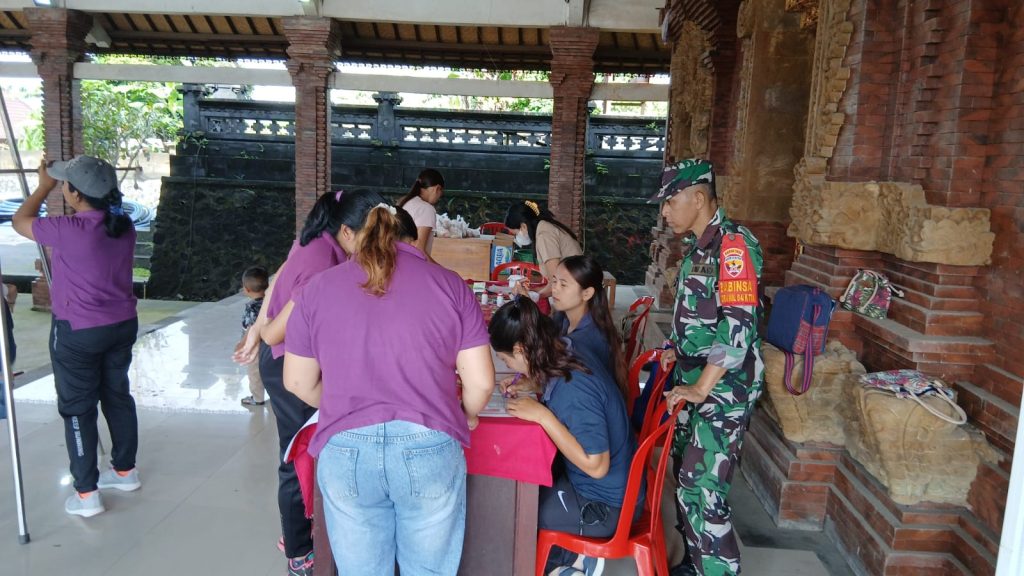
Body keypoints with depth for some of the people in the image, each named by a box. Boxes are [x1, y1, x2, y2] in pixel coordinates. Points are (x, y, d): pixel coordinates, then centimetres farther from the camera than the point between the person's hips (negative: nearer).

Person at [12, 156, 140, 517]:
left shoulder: (70, 231, -23)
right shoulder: (124, 226, -3)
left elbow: (20, 222, -3)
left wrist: (44, 185, 7)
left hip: (77, 332, -6)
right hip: (122, 325, 6)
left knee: (78, 408, 5)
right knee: (118, 395, 19)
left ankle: (86, 494, 13)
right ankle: (125, 470, 32)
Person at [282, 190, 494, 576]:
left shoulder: (318, 289, 3)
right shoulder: (449, 283, 0)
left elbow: (298, 383, 11)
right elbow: (480, 382, -1)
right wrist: (465, 417, 20)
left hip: (345, 452, 1)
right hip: (430, 449, 0)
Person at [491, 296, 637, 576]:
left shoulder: (575, 389, -30)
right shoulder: (568, 366, -5)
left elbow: (596, 466, -27)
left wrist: (542, 415, -27)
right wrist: (533, 390, 2)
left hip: (605, 506, -8)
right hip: (588, 485, 8)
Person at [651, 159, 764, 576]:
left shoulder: (733, 244, -17)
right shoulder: (697, 246, 11)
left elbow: (738, 325, -25)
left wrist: (701, 389, -26)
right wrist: (678, 352, 16)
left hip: (723, 389, -9)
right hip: (693, 382, 9)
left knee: (702, 490, -7)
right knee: (686, 477, 16)